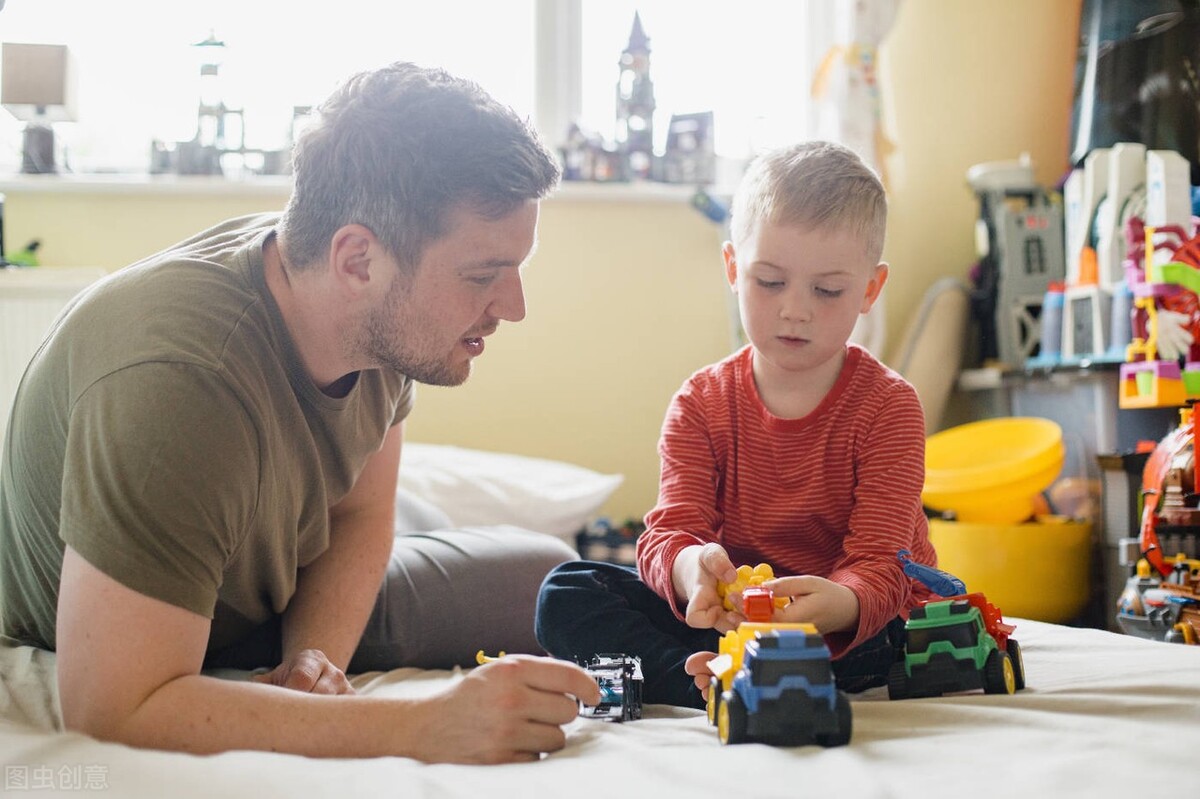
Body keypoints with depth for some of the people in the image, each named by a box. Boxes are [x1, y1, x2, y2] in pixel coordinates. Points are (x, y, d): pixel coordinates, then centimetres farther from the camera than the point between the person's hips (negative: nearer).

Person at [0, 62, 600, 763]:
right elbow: (114, 709, -43)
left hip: (284, 602, 8)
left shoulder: (388, 317, -15)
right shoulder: (174, 385, -41)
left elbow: (358, 515, 0)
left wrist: (315, 660, -22)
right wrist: (427, 727, -47)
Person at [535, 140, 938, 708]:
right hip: (730, 614, 3)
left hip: (858, 625, -2)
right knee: (566, 593, -14)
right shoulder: (701, 404, -1)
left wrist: (835, 605, -46)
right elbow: (670, 529, -13)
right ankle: (707, 683, -35)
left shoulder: (888, 406, -10)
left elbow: (879, 569, -20)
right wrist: (691, 568, -41)